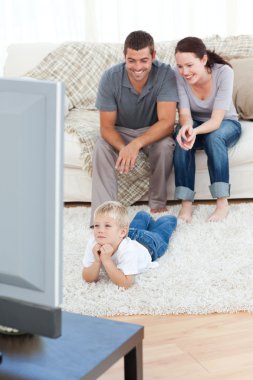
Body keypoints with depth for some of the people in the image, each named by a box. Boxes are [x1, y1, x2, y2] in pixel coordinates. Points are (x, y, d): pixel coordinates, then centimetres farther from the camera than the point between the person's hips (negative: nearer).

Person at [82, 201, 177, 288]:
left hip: (150, 244, -3)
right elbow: (88, 278, -34)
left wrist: (107, 261, -58)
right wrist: (97, 261, -52)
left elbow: (126, 283, -50)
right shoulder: (93, 243, -39)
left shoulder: (128, 251, -51)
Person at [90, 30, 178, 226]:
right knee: (101, 148, -29)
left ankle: (158, 203, -12)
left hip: (153, 131, -1)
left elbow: (167, 122, -32)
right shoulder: (110, 78, -22)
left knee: (165, 145, -33)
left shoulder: (165, 74, -26)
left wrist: (136, 144, -48)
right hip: (121, 132, 1)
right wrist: (123, 148, -41)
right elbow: (106, 126, -18)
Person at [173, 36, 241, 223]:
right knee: (182, 138, -32)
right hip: (196, 124, 2)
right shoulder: (179, 75, -21)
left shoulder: (224, 72, -28)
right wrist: (187, 126, -47)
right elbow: (184, 113, -22)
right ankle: (186, 203, -27)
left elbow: (216, 120, -32)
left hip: (226, 124, -2)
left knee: (214, 137, -36)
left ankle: (223, 203, -27)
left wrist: (195, 131, -53)